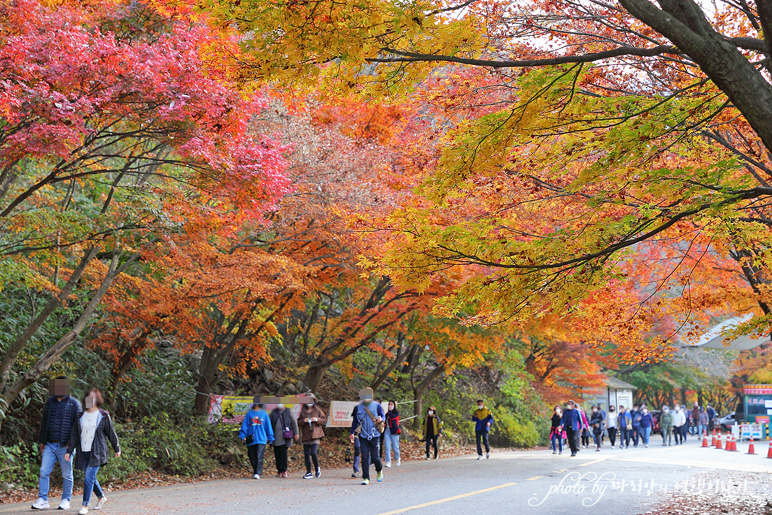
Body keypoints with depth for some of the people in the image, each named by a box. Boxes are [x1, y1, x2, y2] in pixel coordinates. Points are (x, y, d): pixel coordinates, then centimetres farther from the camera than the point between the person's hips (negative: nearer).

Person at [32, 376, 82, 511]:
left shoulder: (74, 404, -1)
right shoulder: (50, 402, 14)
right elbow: (44, 423, 20)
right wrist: (42, 441, 16)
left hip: (65, 446, -4)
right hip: (50, 445, 4)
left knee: (67, 474, 3)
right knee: (44, 472, -2)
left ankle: (66, 500, 13)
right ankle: (43, 500, 2)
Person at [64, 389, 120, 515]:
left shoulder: (103, 416, -2)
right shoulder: (81, 416, 9)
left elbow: (111, 433, 5)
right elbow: (74, 435, 10)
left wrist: (117, 448, 11)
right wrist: (69, 451, 5)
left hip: (96, 453, -5)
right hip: (83, 453, 5)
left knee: (89, 477, -13)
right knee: (90, 478, 13)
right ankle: (101, 497, 35)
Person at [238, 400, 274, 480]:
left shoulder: (264, 414, 7)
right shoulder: (249, 413, 6)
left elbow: (268, 426, 12)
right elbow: (245, 425, 6)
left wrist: (270, 438, 12)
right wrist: (243, 435, -2)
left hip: (261, 439, -1)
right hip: (251, 440, 1)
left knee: (259, 457, -10)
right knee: (252, 457, 5)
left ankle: (257, 473, -10)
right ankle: (255, 471, 25)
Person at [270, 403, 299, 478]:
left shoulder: (288, 412, 5)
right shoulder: (274, 412, 12)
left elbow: (294, 422, 8)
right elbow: (270, 423, 17)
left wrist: (296, 433, 5)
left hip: (285, 437, -3)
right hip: (276, 437, 3)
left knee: (283, 454, -8)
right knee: (277, 455, 1)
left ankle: (284, 471, -1)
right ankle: (279, 471, 7)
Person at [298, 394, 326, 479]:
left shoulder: (317, 410, 6)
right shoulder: (303, 411, 12)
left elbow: (324, 420, 6)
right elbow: (298, 423, 12)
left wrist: (317, 419, -11)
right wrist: (303, 421, -9)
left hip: (315, 435, -3)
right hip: (305, 436, 3)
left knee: (313, 452, -16)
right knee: (306, 454, 1)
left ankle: (317, 468, 8)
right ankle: (308, 473, 8)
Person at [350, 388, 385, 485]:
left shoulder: (377, 406, 3)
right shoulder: (358, 407, 8)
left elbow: (383, 416, 9)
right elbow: (355, 421, 16)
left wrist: (380, 419, -15)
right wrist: (352, 433, 10)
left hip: (374, 435, -2)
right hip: (363, 436, 2)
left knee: (375, 456, -3)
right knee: (365, 457, -5)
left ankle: (379, 470, 29)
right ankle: (366, 478, -1)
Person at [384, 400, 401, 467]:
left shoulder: (396, 413, 1)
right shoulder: (387, 414, 16)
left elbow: (392, 417, -19)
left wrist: (390, 410, -9)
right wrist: (383, 434, 12)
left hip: (394, 431, -4)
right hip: (387, 431, 4)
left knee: (395, 447, 3)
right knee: (387, 447, -6)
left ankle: (397, 459, 26)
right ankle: (388, 462, -8)